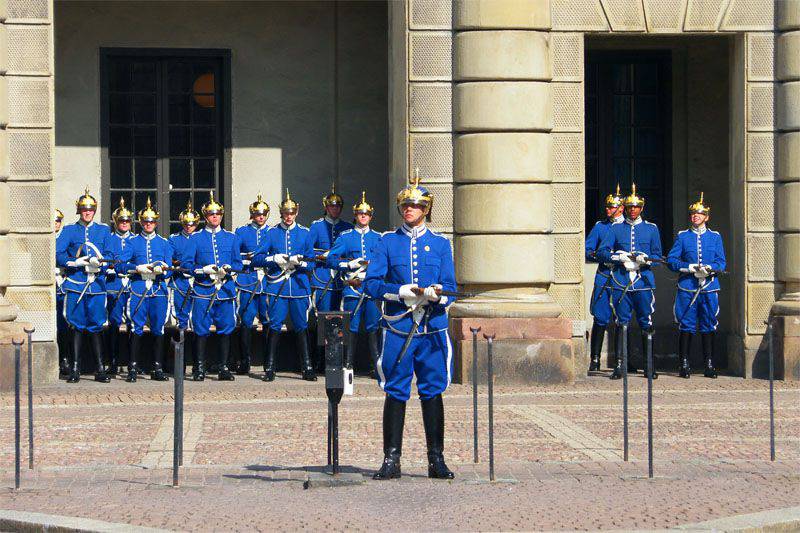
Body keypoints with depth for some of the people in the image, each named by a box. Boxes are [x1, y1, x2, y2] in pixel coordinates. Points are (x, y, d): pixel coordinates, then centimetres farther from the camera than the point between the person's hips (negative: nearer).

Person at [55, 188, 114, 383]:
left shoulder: (104, 230, 12)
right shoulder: (69, 231, 8)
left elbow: (111, 254, 3)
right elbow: (58, 255, -1)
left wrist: (100, 261, -17)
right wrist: (75, 262, -17)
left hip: (96, 284, 1)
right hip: (75, 284, -1)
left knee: (96, 326, 2)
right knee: (76, 326, 0)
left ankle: (100, 370, 6)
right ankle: (75, 369, 5)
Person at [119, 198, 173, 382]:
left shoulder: (164, 243, 14)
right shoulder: (133, 242, 10)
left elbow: (169, 268, 8)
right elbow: (122, 264, 1)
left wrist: (162, 270, -14)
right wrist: (138, 268, -14)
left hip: (159, 291, 1)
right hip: (138, 290, -1)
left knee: (158, 329, 2)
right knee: (137, 329, -5)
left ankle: (157, 368, 8)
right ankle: (133, 368, -3)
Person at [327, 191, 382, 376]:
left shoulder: (378, 238, 14)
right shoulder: (345, 237, 9)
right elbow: (331, 259, 3)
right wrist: (350, 264, -10)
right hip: (352, 287, -1)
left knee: (373, 326, -2)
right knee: (352, 327, -1)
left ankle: (377, 366, 0)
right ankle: (348, 365, 4)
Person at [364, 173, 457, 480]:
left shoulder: (440, 244, 10)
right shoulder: (387, 242, 7)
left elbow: (449, 288, 3)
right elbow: (371, 284, -1)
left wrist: (436, 293, -19)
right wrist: (402, 291, -16)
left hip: (433, 330, 1)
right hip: (397, 328, -1)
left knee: (433, 393, 3)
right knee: (395, 394, 1)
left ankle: (436, 460, 9)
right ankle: (391, 460, 6)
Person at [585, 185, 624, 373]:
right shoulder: (600, 226, 10)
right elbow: (587, 251, 7)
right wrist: (601, 256, -11)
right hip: (603, 278, 0)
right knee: (601, 320, -4)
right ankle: (595, 359, 2)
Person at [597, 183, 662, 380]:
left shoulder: (651, 229, 12)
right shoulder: (616, 228, 10)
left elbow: (657, 255, 10)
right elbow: (601, 252, 6)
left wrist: (645, 260, -11)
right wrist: (618, 257, -12)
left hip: (644, 282, 0)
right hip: (621, 282, 0)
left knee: (646, 325, 2)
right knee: (621, 324, -2)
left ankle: (649, 366, 9)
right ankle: (619, 366, 1)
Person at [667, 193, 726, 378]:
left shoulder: (715, 237, 11)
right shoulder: (682, 236, 8)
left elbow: (721, 262, 5)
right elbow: (671, 260, 3)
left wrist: (709, 269, -15)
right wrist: (689, 267, -13)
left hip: (709, 287, 1)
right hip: (687, 288, -1)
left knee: (708, 326, 2)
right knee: (686, 326, -2)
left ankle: (709, 365, 7)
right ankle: (684, 365, 3)